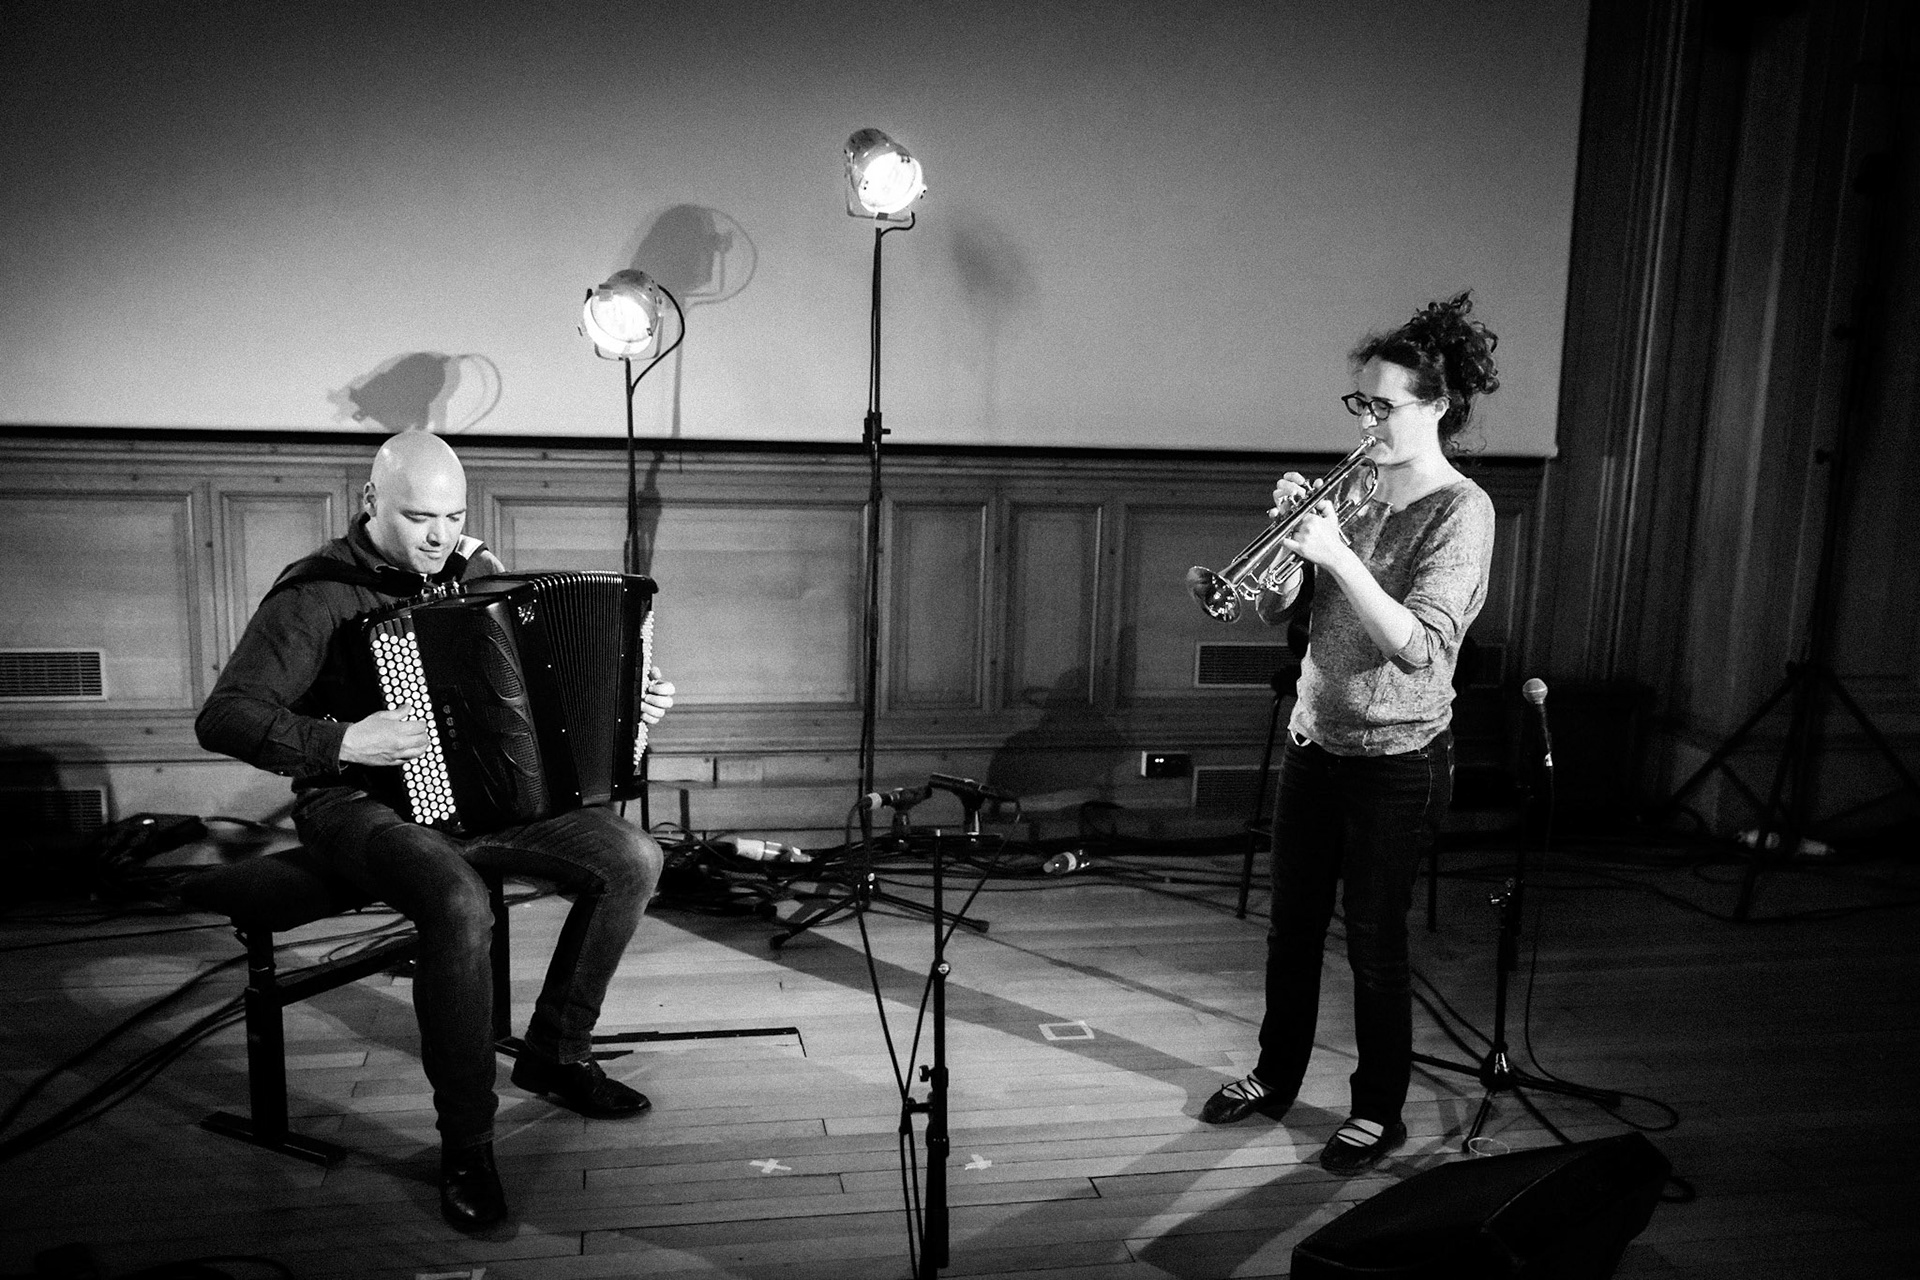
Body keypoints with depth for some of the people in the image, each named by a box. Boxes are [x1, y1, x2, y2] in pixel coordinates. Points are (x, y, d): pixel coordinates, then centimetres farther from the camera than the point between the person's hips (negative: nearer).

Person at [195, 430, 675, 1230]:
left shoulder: (475, 570, 7)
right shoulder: (318, 596, -12)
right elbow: (221, 719, -17)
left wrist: (628, 698, 2)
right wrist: (342, 743, -28)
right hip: (365, 804, -6)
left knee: (633, 860, -8)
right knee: (461, 909, -36)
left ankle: (554, 1052, 10)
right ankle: (465, 1144, -16)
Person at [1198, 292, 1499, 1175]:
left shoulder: (1461, 510, -13)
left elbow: (1419, 645, -25)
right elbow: (1278, 612, 3)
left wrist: (1337, 555, -31)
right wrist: (1291, 536, -13)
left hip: (1397, 759, -6)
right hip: (1314, 738, 6)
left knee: (1374, 943, 6)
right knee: (1293, 925, 16)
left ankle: (1378, 1111, 26)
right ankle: (1275, 1077, 35)